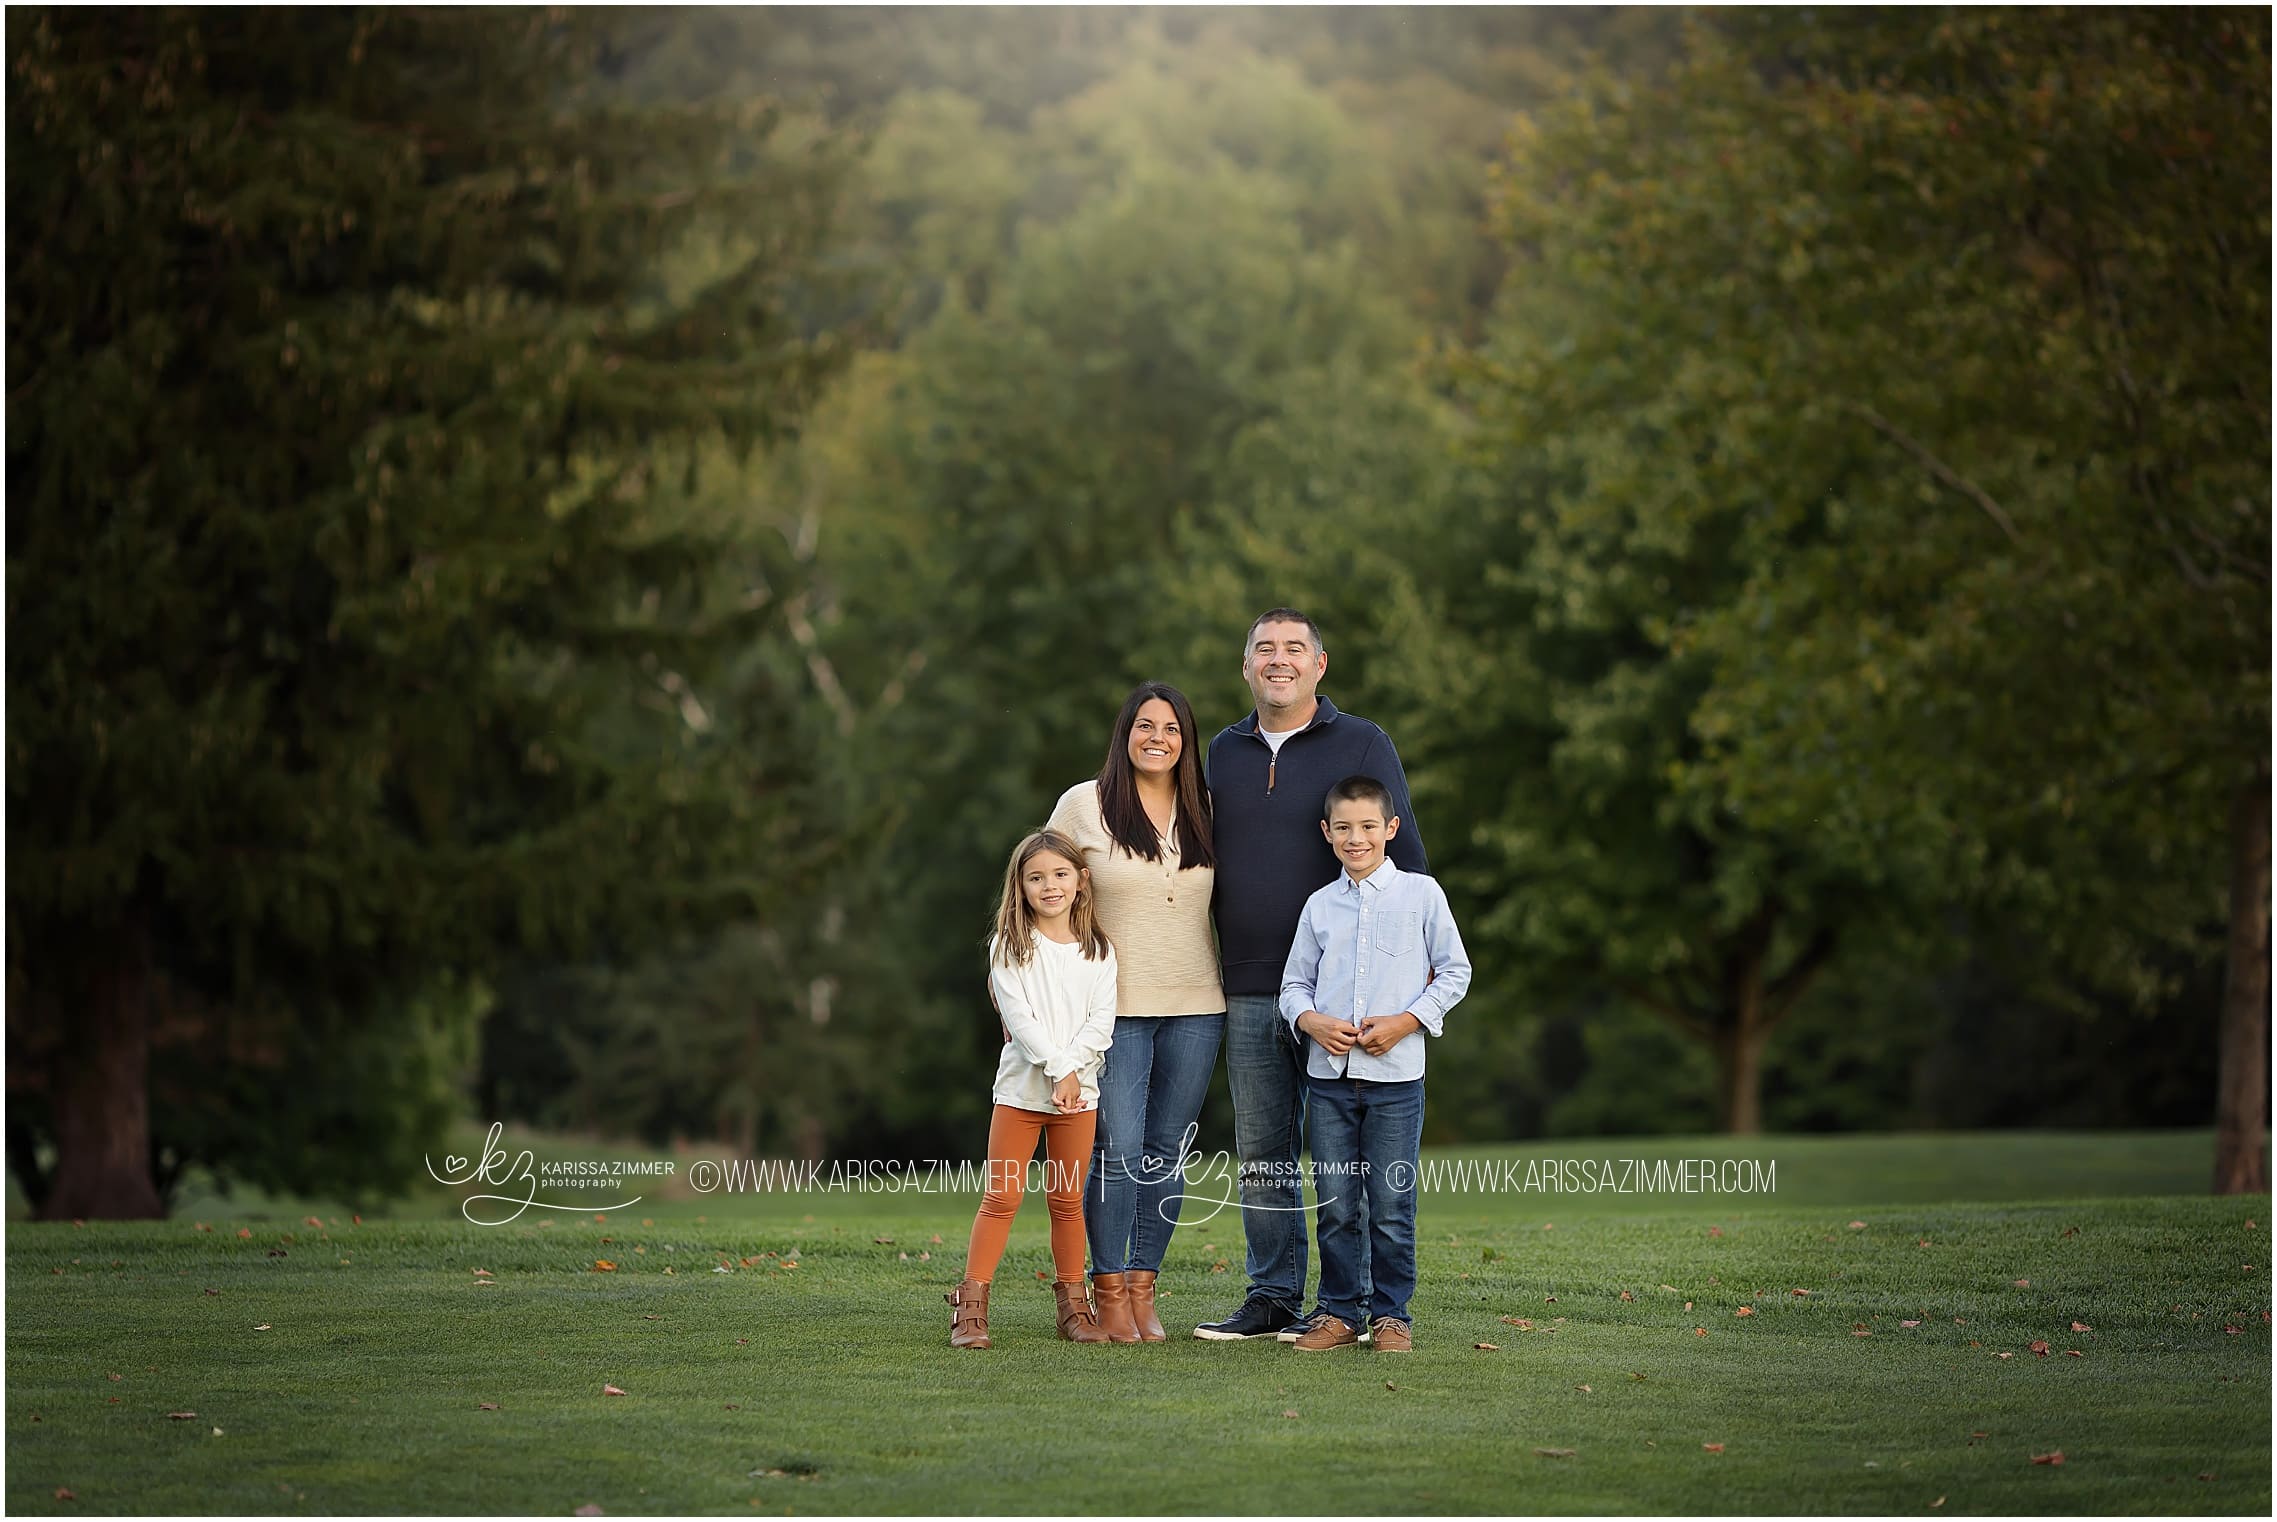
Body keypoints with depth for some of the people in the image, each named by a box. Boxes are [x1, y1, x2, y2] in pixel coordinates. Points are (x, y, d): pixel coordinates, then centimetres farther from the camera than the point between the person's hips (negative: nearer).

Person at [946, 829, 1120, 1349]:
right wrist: (1058, 1069, -17)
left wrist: (1073, 1067, -15)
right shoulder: (1010, 947, -1)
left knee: (1067, 1200, 8)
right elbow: (1019, 1016, -10)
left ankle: (1073, 1306, 15)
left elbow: (1101, 1019, -1)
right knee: (1002, 1197, -4)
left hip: (1079, 1090, 2)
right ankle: (970, 1308, -4)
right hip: (1021, 1086, -2)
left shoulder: (1097, 951, 7)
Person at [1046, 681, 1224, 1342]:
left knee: (1167, 1151, 5)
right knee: (1118, 1149, -8)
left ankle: (1143, 1287, 12)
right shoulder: (1084, 805, 0)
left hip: (1194, 1007, 3)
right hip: (1115, 1007, -3)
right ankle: (1108, 1289, 3)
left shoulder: (1203, 811, 8)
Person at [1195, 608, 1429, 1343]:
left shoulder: (1362, 745, 0)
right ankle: (1272, 1297, 14)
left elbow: (1404, 855, 0)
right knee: (1262, 1152, 7)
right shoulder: (1223, 752, 13)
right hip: (1248, 992, 4)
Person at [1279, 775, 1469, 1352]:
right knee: (1335, 1205, 5)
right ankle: (1340, 1310, 14)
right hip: (1329, 1073, 3)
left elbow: (1454, 972, 4)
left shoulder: (1421, 894, 2)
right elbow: (1295, 982, 14)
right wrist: (1311, 1021, -7)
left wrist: (1405, 1022, -9)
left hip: (1395, 1073, -3)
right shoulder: (1320, 906, 9)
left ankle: (1392, 1314, 10)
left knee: (1391, 1206, 0)